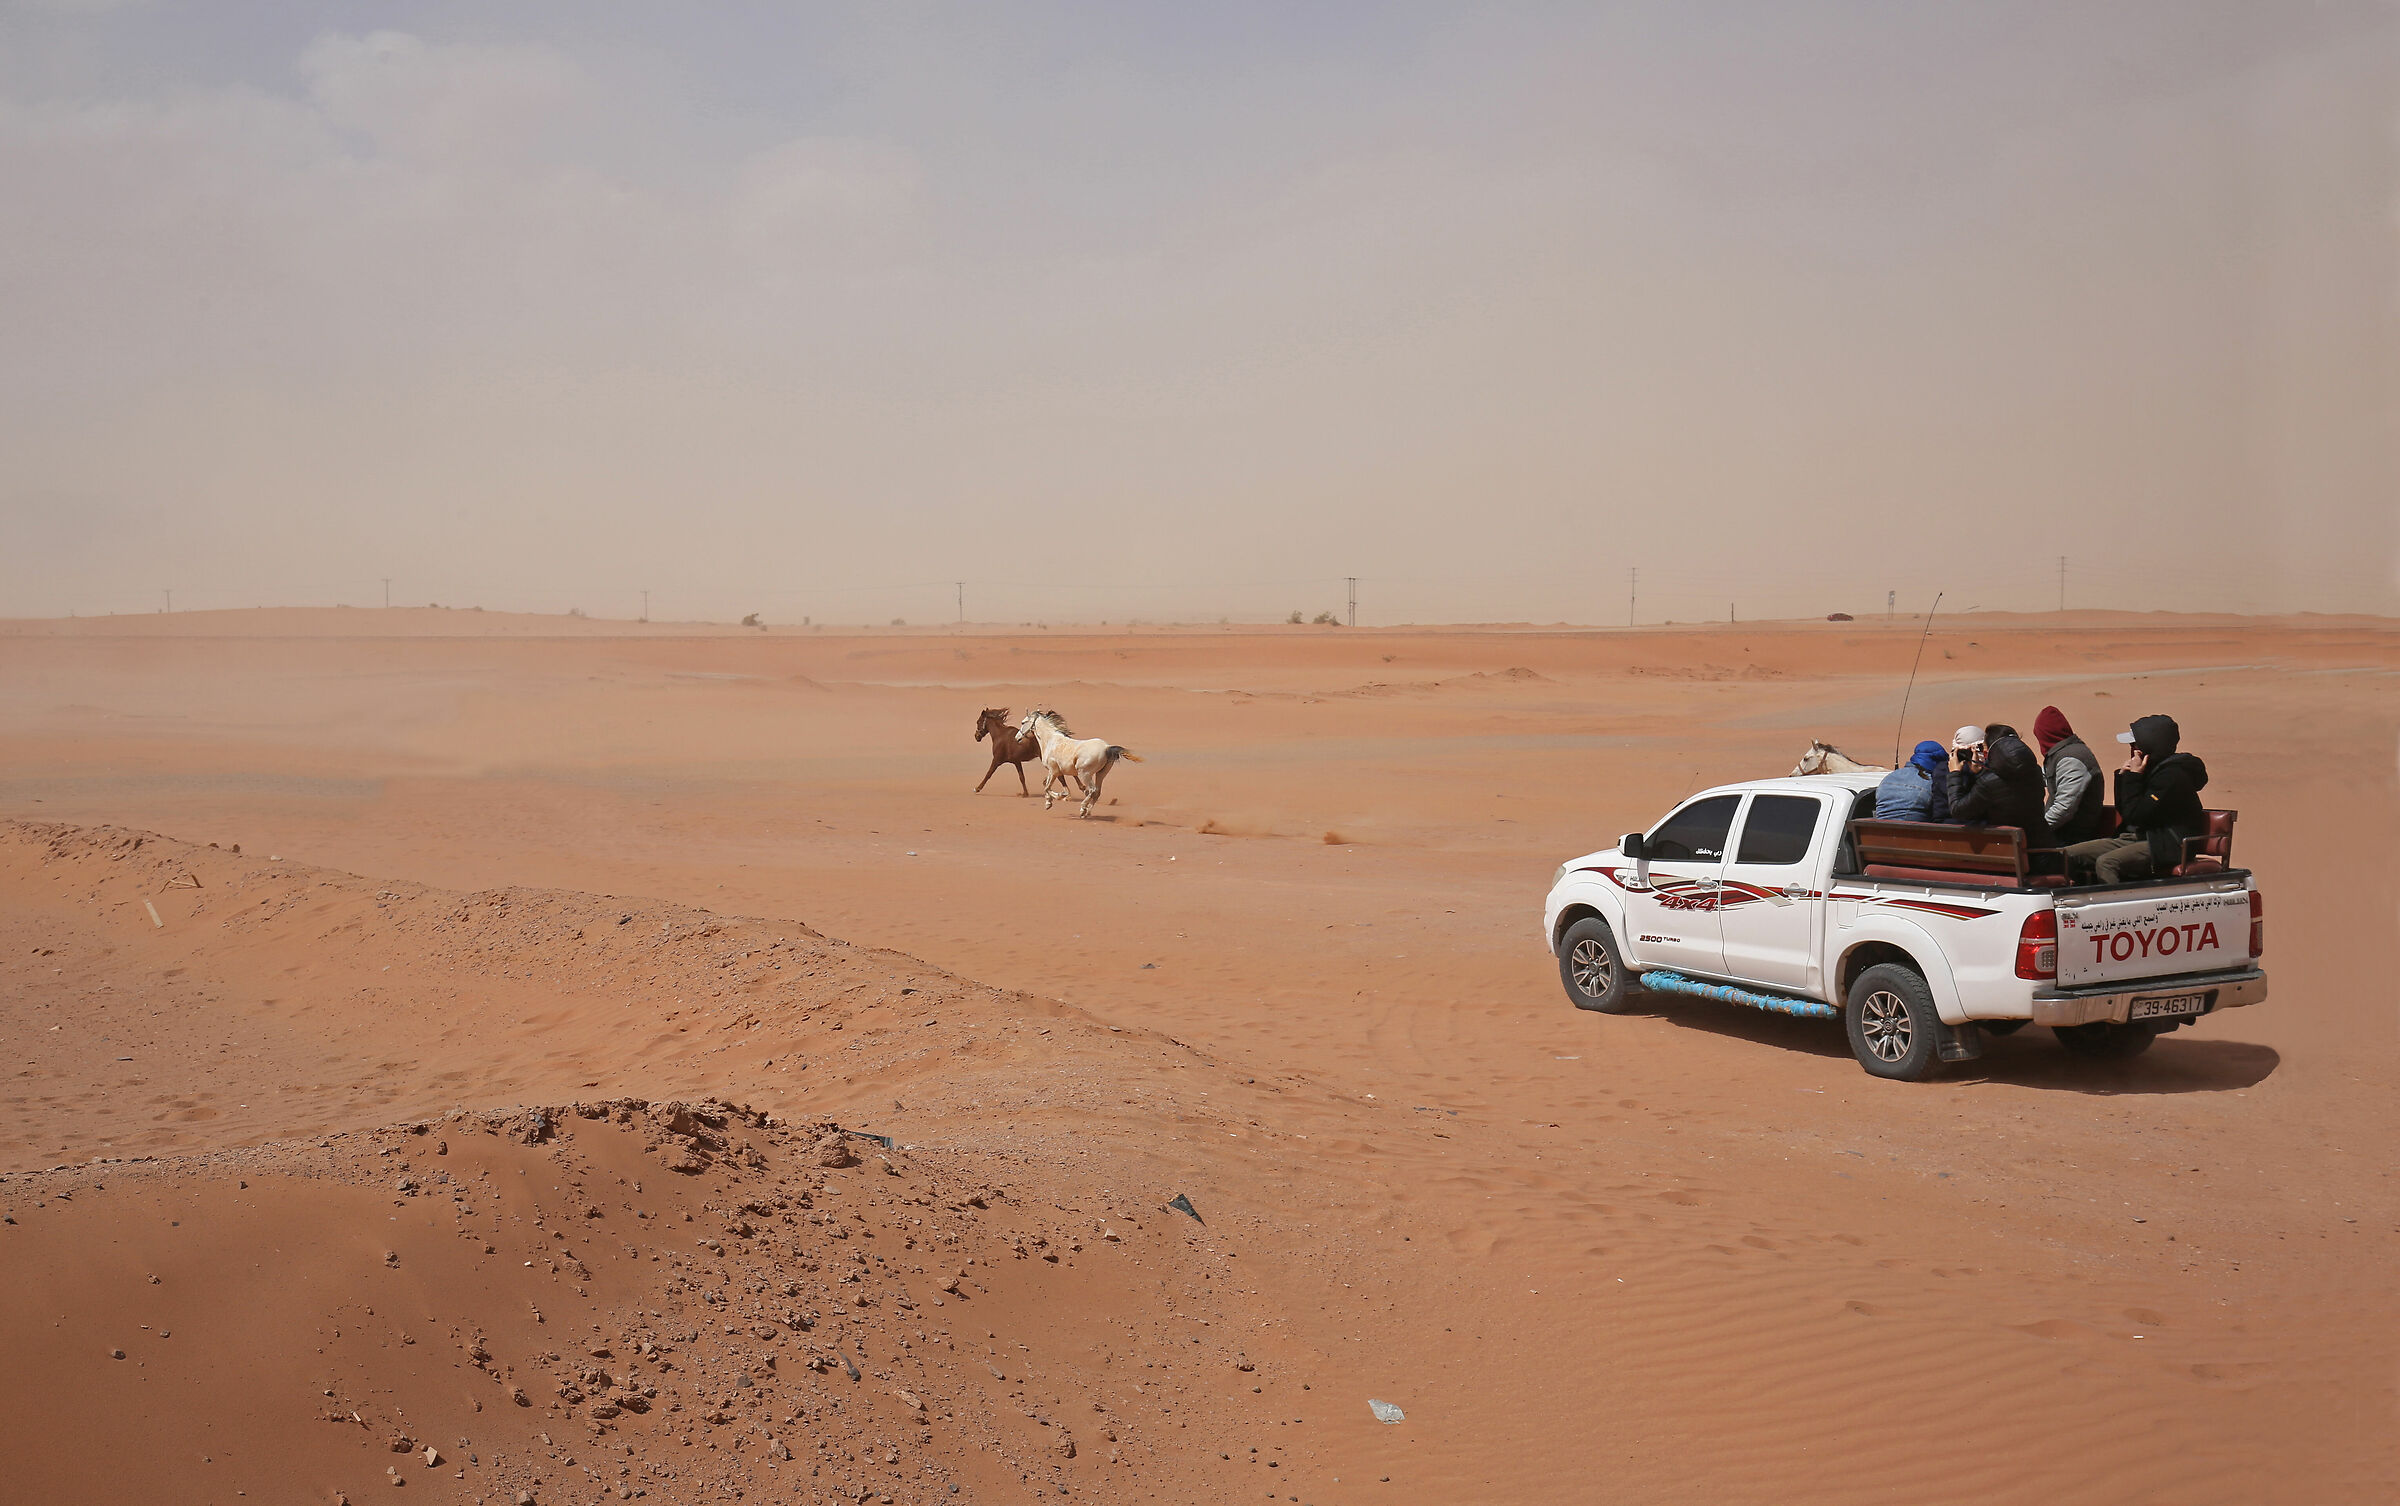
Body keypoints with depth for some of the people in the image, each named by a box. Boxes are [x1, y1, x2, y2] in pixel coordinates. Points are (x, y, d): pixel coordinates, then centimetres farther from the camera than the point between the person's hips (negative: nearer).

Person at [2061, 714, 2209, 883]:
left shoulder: (2172, 774, -14)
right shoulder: (2155, 769, 14)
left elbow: (2135, 815, -19)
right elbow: (2123, 811, 18)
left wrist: (2134, 776, -12)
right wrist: (2124, 775, 5)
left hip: (2167, 846, -10)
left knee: (2106, 863, -34)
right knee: (2068, 856, -2)